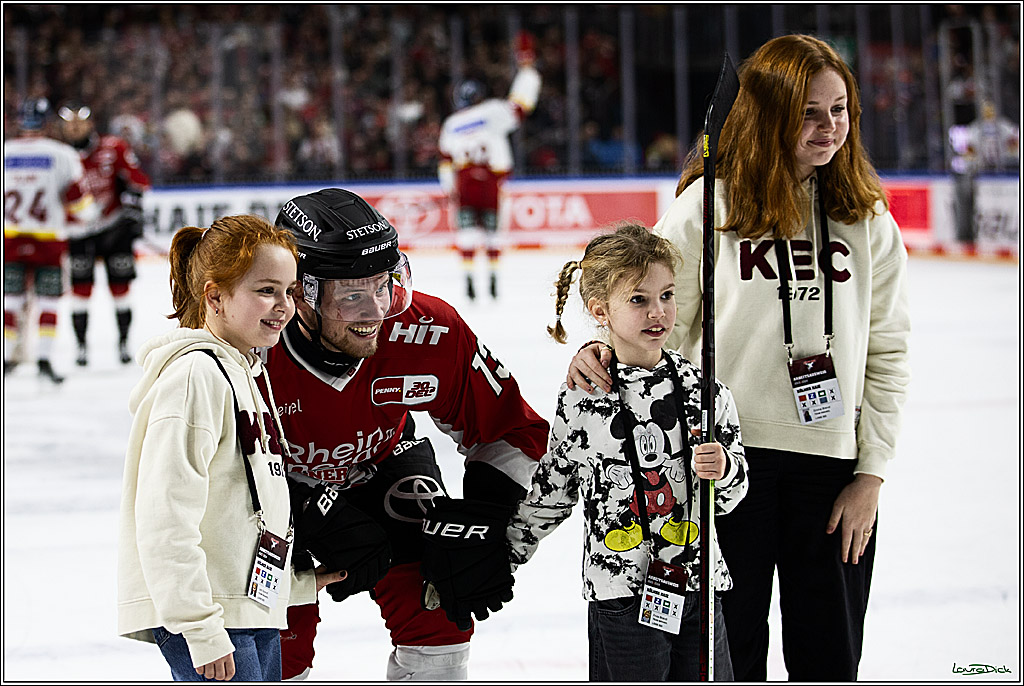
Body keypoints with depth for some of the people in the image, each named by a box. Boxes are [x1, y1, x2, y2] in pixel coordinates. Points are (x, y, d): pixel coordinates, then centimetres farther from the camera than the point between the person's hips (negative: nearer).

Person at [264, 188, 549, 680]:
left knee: (436, 616, -7)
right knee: (279, 649, -5)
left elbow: (513, 430, -15)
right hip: (274, 481, -2)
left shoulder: (429, 334, -30)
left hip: (381, 462, 2)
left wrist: (481, 526, -26)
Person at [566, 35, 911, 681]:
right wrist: (598, 351, -20)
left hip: (831, 463, 3)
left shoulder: (868, 220, 5)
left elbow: (887, 352, 7)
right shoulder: (709, 205, -4)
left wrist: (871, 474, 1)